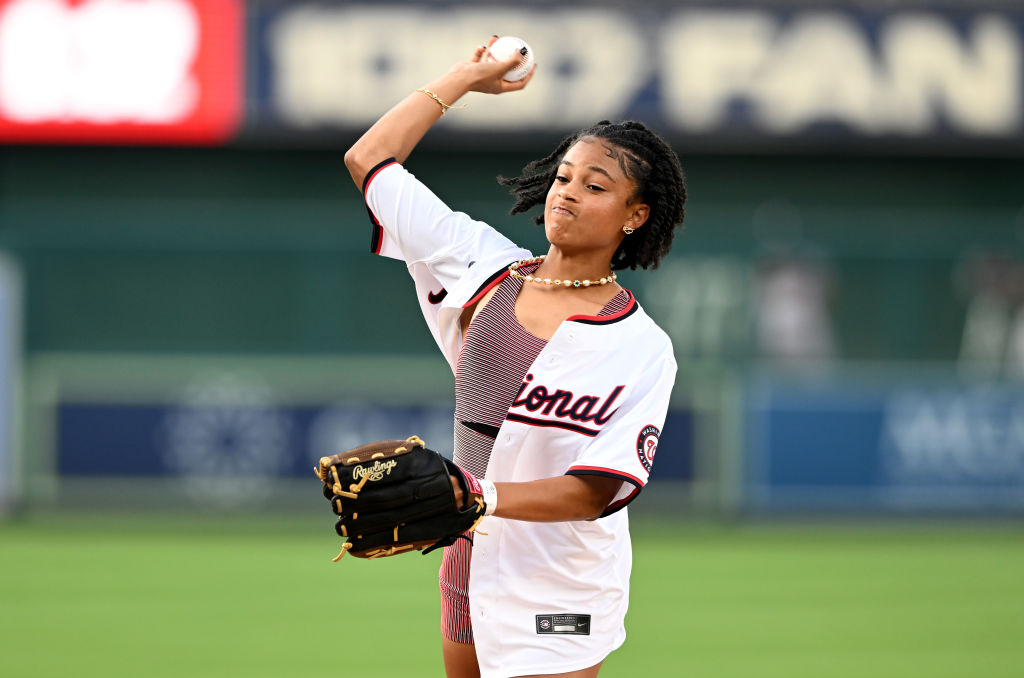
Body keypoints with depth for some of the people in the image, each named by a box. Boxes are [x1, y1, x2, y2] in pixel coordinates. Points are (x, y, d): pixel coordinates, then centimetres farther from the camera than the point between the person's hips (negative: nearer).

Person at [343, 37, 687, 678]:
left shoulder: (643, 349, -12)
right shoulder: (487, 269, 1)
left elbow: (598, 488, -22)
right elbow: (369, 159, 7)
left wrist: (484, 496, -36)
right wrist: (465, 78, 13)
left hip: (558, 598, -5)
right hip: (472, 555, 5)